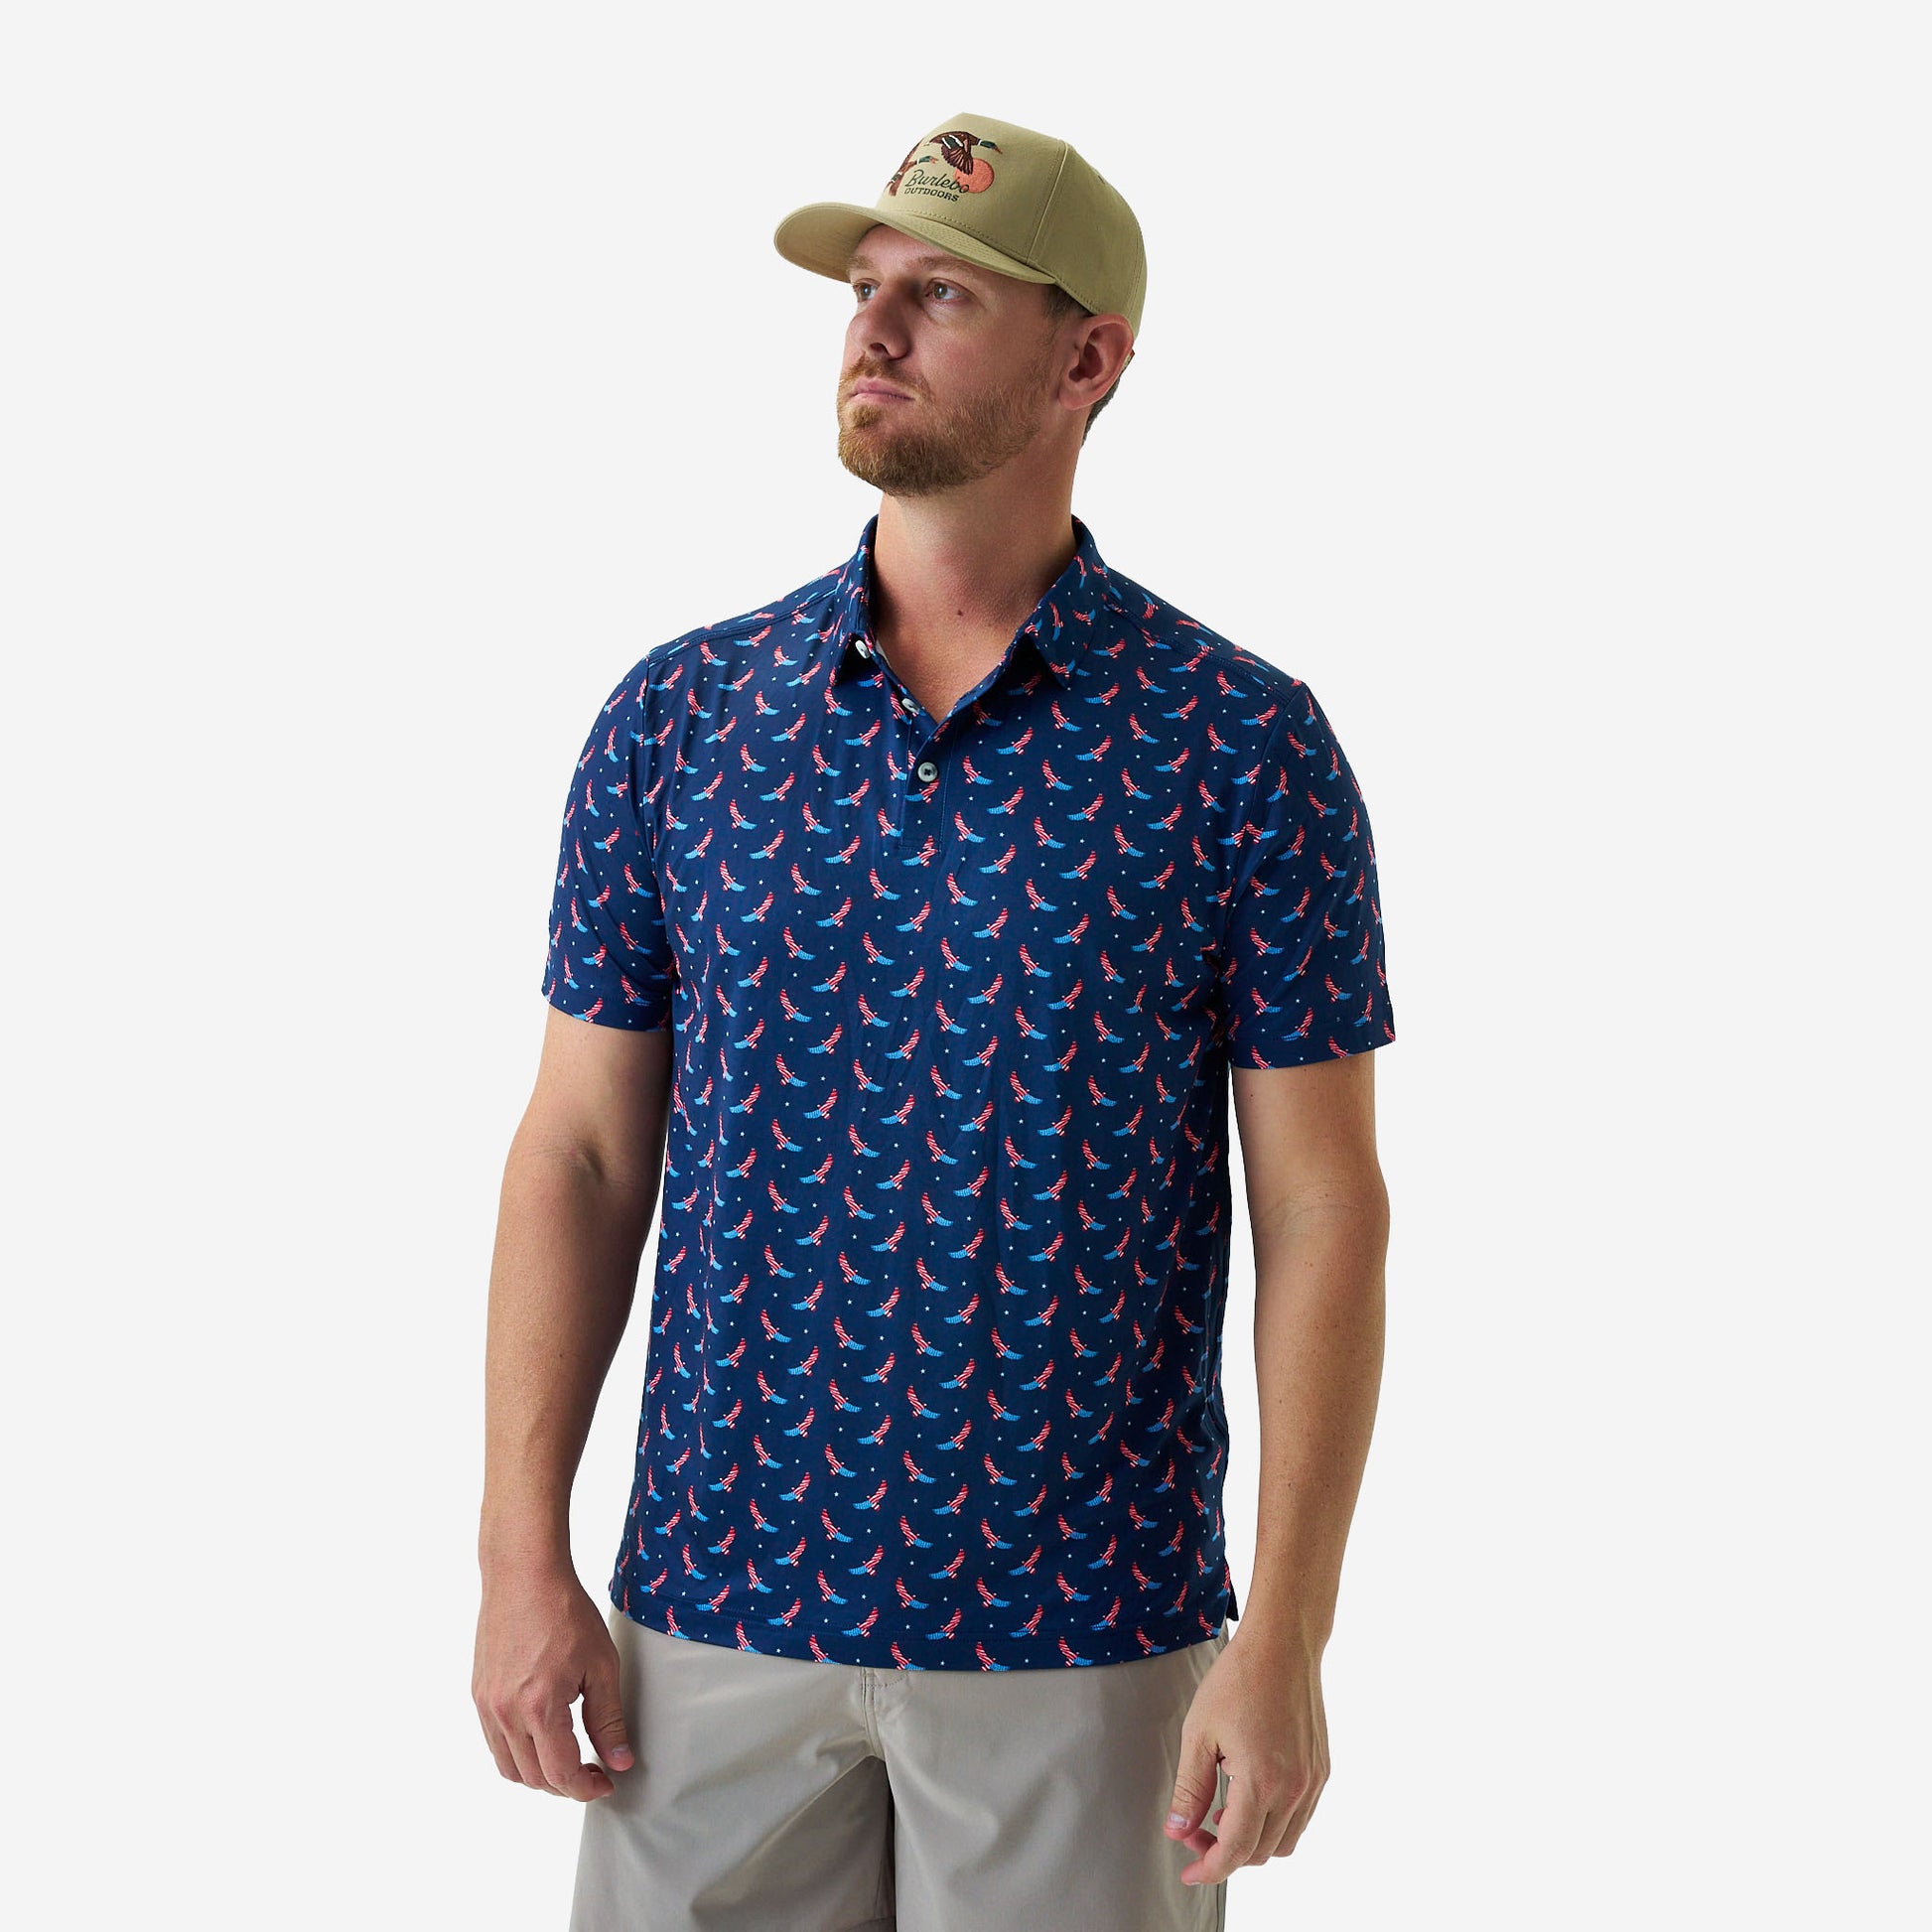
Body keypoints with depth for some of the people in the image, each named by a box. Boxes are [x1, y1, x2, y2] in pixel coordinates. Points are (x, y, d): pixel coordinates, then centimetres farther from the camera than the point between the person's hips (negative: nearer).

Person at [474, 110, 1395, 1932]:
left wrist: (1285, 1641, -10)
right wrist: (522, 1562, -2)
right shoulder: (676, 715, 2)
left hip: (1088, 1639, -2)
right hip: (719, 1611, 2)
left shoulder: (1243, 743, -5)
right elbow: (580, 1153, 4)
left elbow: (1321, 1208, -5)